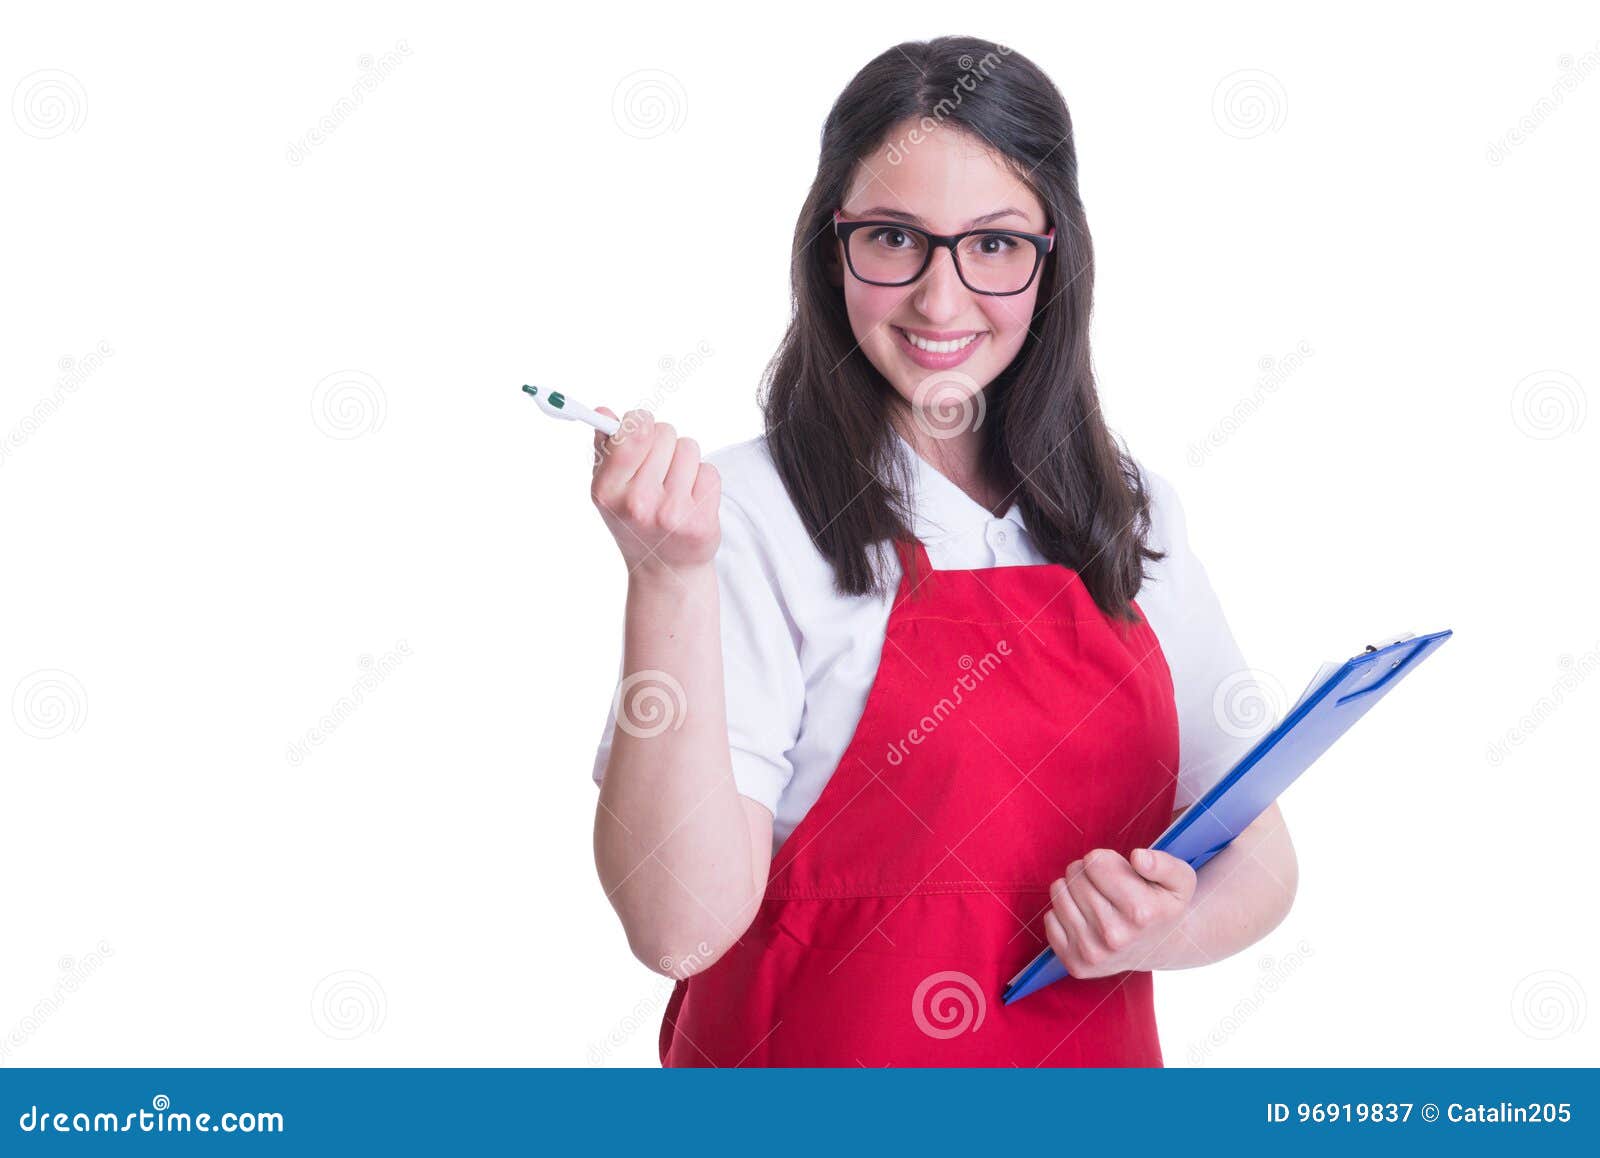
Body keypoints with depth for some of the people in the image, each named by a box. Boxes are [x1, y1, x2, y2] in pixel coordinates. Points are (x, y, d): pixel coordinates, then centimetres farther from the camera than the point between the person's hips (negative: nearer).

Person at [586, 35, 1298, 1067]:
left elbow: (1257, 854, 4)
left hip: (1091, 1056, 4)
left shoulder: (1131, 514, -1)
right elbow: (680, 926, -23)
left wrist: (1171, 930, -16)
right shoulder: (748, 518, -16)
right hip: (813, 1059, -4)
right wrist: (669, 580, -30)